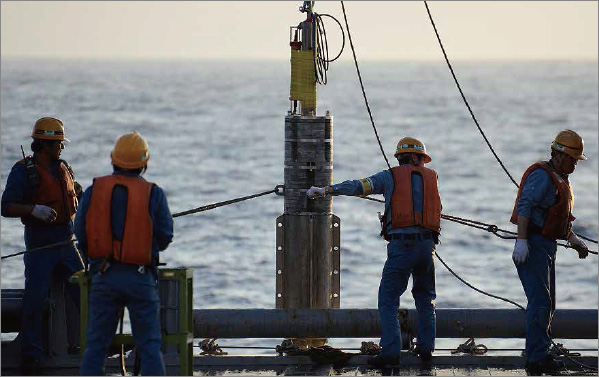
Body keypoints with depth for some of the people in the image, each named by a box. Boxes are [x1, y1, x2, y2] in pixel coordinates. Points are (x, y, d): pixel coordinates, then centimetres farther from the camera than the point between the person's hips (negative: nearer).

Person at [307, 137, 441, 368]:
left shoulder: (390, 177, 7)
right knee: (425, 298, 18)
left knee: (388, 300, 0)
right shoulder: (431, 177, 16)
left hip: (401, 245, -3)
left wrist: (326, 190, 0)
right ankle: (425, 350, 15)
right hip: (427, 243, 3)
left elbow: (358, 186, -1)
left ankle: (390, 351, -11)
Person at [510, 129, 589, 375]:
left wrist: (573, 239, 17)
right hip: (533, 245, -11)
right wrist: (521, 241, -31)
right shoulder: (542, 175, -13)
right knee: (540, 302, -14)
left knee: (546, 304, 12)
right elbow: (524, 206, -23)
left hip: (547, 245, 11)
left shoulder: (560, 180, 20)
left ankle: (538, 355, 17)